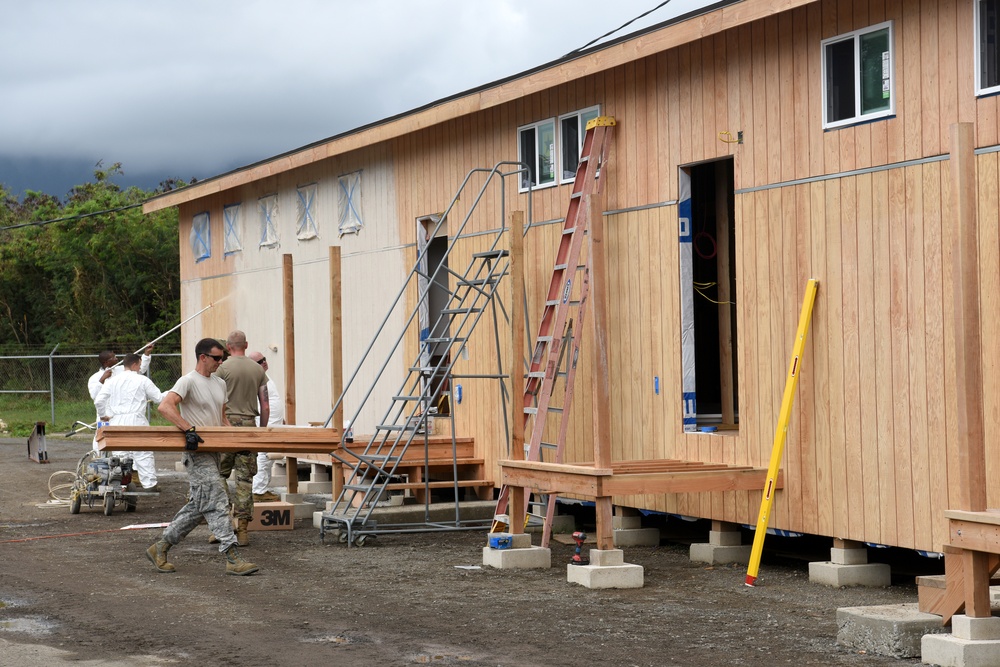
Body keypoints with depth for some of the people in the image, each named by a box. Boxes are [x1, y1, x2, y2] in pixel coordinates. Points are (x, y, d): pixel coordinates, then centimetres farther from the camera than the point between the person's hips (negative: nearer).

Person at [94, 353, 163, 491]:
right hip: (137, 420, -2)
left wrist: (102, 415, 18)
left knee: (119, 454, 6)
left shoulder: (112, 381, 5)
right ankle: (149, 483, 3)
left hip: (117, 421, 2)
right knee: (143, 454, 3)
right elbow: (158, 398, 5)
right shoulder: (142, 380, -1)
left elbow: (99, 400, 1)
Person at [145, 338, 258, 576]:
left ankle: (160, 547, 22)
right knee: (217, 504, -12)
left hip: (213, 452, 9)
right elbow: (165, 406, -25)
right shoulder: (189, 381, -12)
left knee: (198, 506, 13)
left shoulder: (220, 384, 16)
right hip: (197, 453, -9)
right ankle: (233, 559, -14)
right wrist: (189, 429, -33)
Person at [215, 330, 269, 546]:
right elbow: (265, 406, 9)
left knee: (219, 474, 6)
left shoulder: (223, 368, -3)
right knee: (245, 478, 4)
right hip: (249, 425, 3)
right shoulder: (258, 369, 8)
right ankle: (243, 528, 3)